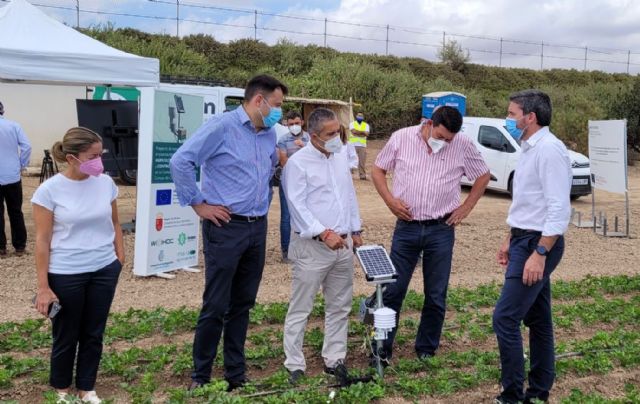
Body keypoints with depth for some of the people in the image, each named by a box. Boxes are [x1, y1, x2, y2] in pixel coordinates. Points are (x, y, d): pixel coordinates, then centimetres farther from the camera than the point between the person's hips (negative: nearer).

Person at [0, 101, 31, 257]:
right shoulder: (14, 125, -1)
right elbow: (26, 146, -8)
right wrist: (22, 164, 3)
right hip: (13, 176, 2)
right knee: (16, 212, 11)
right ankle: (20, 246, 15)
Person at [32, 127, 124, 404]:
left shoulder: (106, 183, -2)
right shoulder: (49, 190, -13)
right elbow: (42, 241, -10)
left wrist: (120, 262, 11)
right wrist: (43, 287, -9)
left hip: (104, 271, 3)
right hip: (65, 275, -3)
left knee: (93, 334, 13)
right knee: (66, 336, 13)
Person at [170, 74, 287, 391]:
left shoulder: (270, 134, 11)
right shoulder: (221, 127, -11)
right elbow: (180, 161, -16)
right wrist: (198, 204, -12)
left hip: (257, 228, 7)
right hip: (226, 227, -7)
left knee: (243, 304, 13)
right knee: (216, 305, -1)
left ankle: (236, 374, 25)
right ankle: (201, 376, 15)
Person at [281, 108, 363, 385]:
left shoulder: (341, 157, 12)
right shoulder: (298, 162, -10)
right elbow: (298, 206, -16)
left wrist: (355, 231, 17)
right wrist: (324, 234, -20)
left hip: (343, 245, 7)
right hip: (311, 247, -7)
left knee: (339, 307, 13)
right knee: (300, 309, 1)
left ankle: (334, 360, 25)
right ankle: (295, 366, 11)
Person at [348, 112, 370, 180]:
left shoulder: (366, 125, 14)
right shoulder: (352, 124, 9)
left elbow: (366, 134, -3)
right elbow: (354, 131, -11)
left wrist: (357, 133, -7)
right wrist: (362, 132, -3)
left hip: (362, 145, 2)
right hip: (353, 145, -1)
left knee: (362, 161, -2)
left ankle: (362, 175, 2)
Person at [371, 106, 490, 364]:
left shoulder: (463, 146, -3)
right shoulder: (401, 138, -4)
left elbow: (483, 176, 12)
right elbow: (378, 170, 7)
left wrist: (466, 208, 4)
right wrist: (390, 200, -7)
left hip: (441, 230, 1)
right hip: (406, 227, 0)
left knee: (436, 296, 8)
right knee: (393, 290, 3)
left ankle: (426, 351, 24)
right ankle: (382, 347, 16)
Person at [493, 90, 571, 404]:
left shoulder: (549, 150, -18)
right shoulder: (530, 149, 13)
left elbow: (559, 210, -23)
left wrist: (540, 253, -25)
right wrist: (510, 240, 23)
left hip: (538, 244, -10)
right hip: (524, 240, 10)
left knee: (505, 319, -8)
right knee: (537, 319, 15)